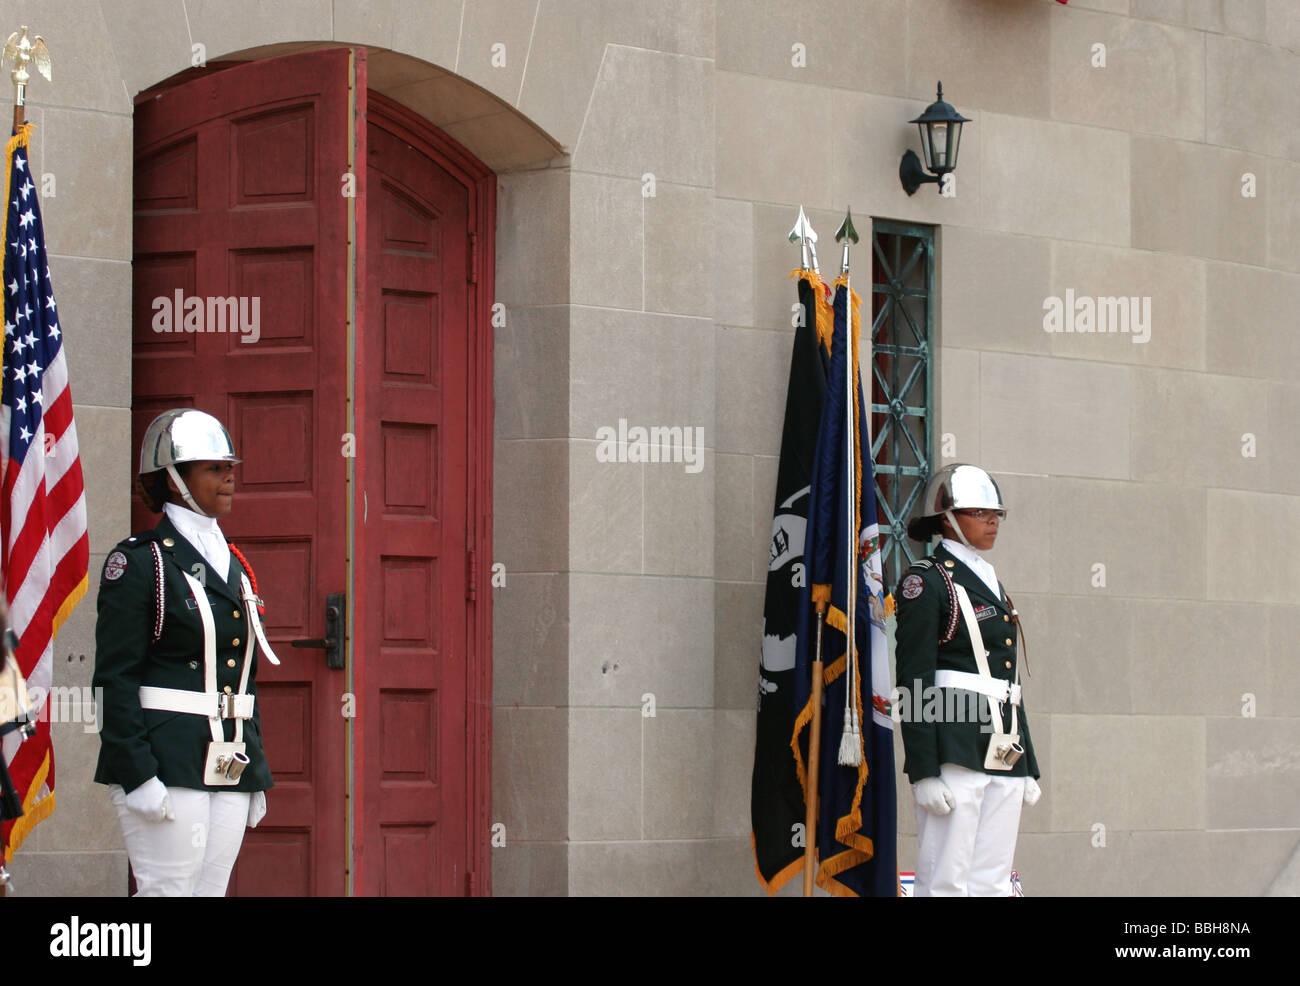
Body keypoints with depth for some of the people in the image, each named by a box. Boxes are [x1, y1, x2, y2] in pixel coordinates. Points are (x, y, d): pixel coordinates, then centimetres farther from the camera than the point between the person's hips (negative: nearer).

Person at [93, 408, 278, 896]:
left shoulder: (234, 567, 17)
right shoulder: (139, 562, -6)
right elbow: (115, 677, -11)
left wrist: (256, 774, 16)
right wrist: (137, 775, -18)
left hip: (229, 767, 7)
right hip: (167, 766, -7)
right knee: (168, 891, -9)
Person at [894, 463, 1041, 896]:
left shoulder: (990, 583, 21)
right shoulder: (925, 581, -4)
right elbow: (915, 679, -11)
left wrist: (1027, 765, 19)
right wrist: (925, 770, -18)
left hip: (1003, 751, 8)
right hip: (954, 750, -8)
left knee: (992, 884, 6)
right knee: (945, 884, -10)